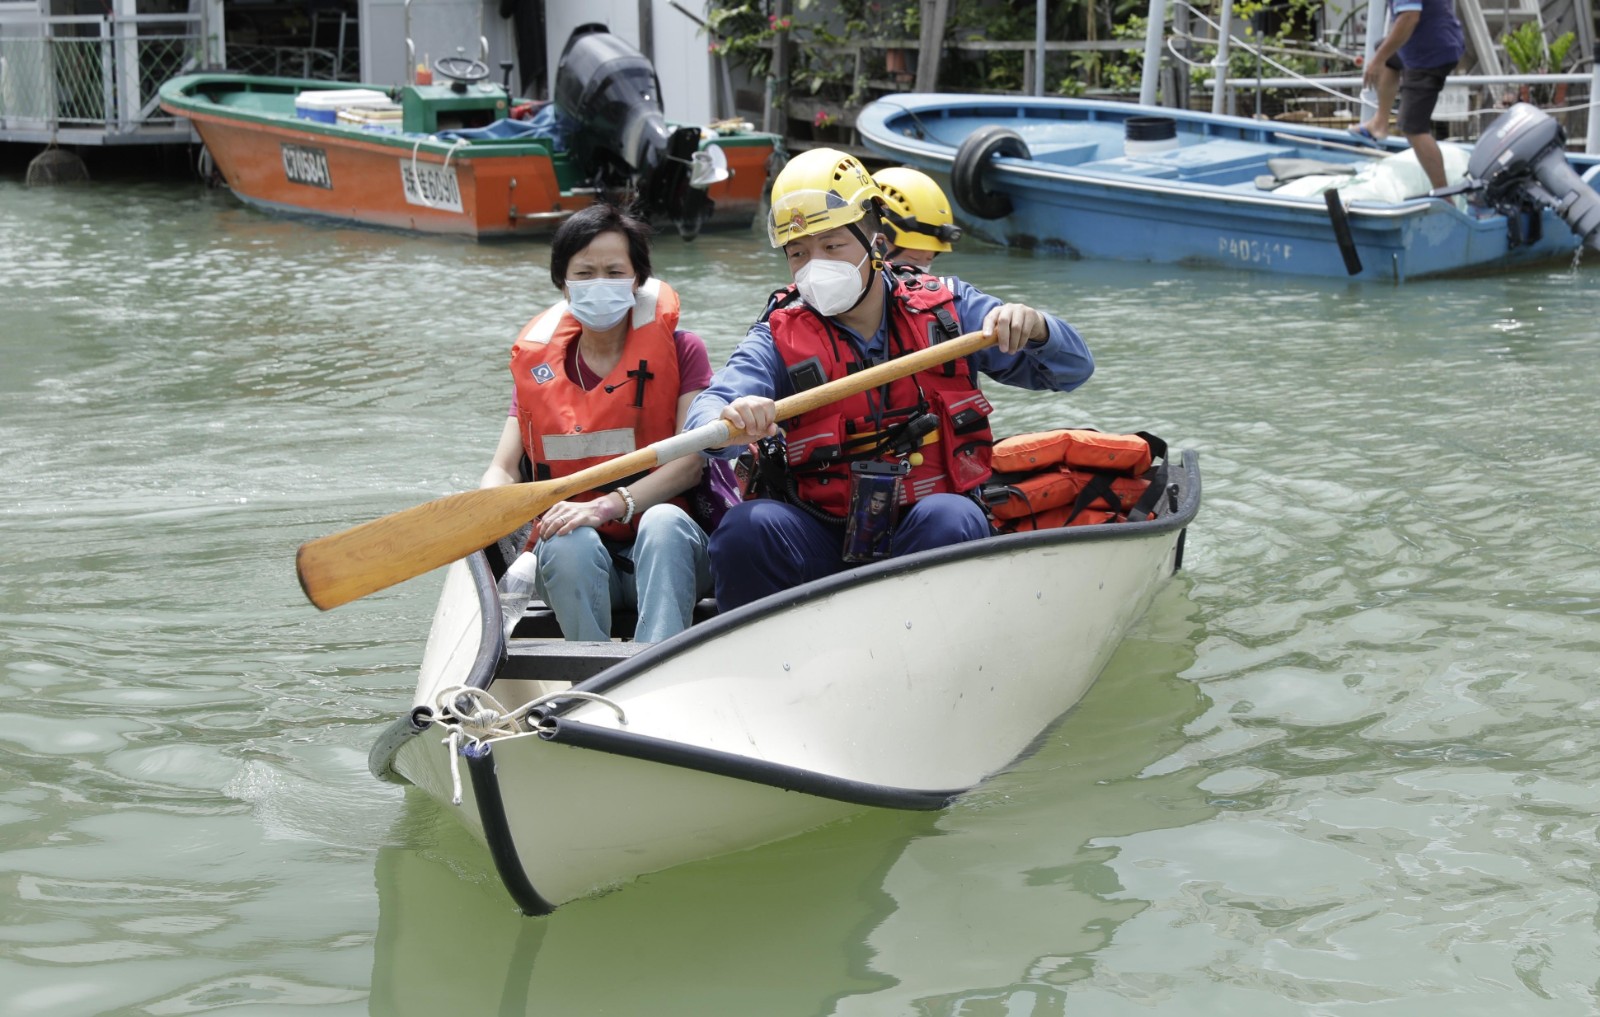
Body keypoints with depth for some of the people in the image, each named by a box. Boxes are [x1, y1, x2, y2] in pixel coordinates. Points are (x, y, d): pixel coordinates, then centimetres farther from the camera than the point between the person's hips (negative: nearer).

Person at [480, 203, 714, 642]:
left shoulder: (679, 351, 4)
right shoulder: (536, 363, 12)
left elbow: (691, 461, -9)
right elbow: (504, 469, 5)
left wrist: (607, 506, -25)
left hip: (671, 554, -2)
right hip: (573, 566, 2)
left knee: (662, 522, -35)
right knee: (569, 543, -32)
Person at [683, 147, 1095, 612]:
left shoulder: (947, 310, 5)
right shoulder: (779, 340, 1)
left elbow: (1073, 368, 6)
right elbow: (705, 411, -18)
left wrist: (1031, 325, -17)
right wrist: (732, 424, -43)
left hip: (927, 539, 0)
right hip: (827, 549, 0)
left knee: (950, 519, -32)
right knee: (746, 528, -28)